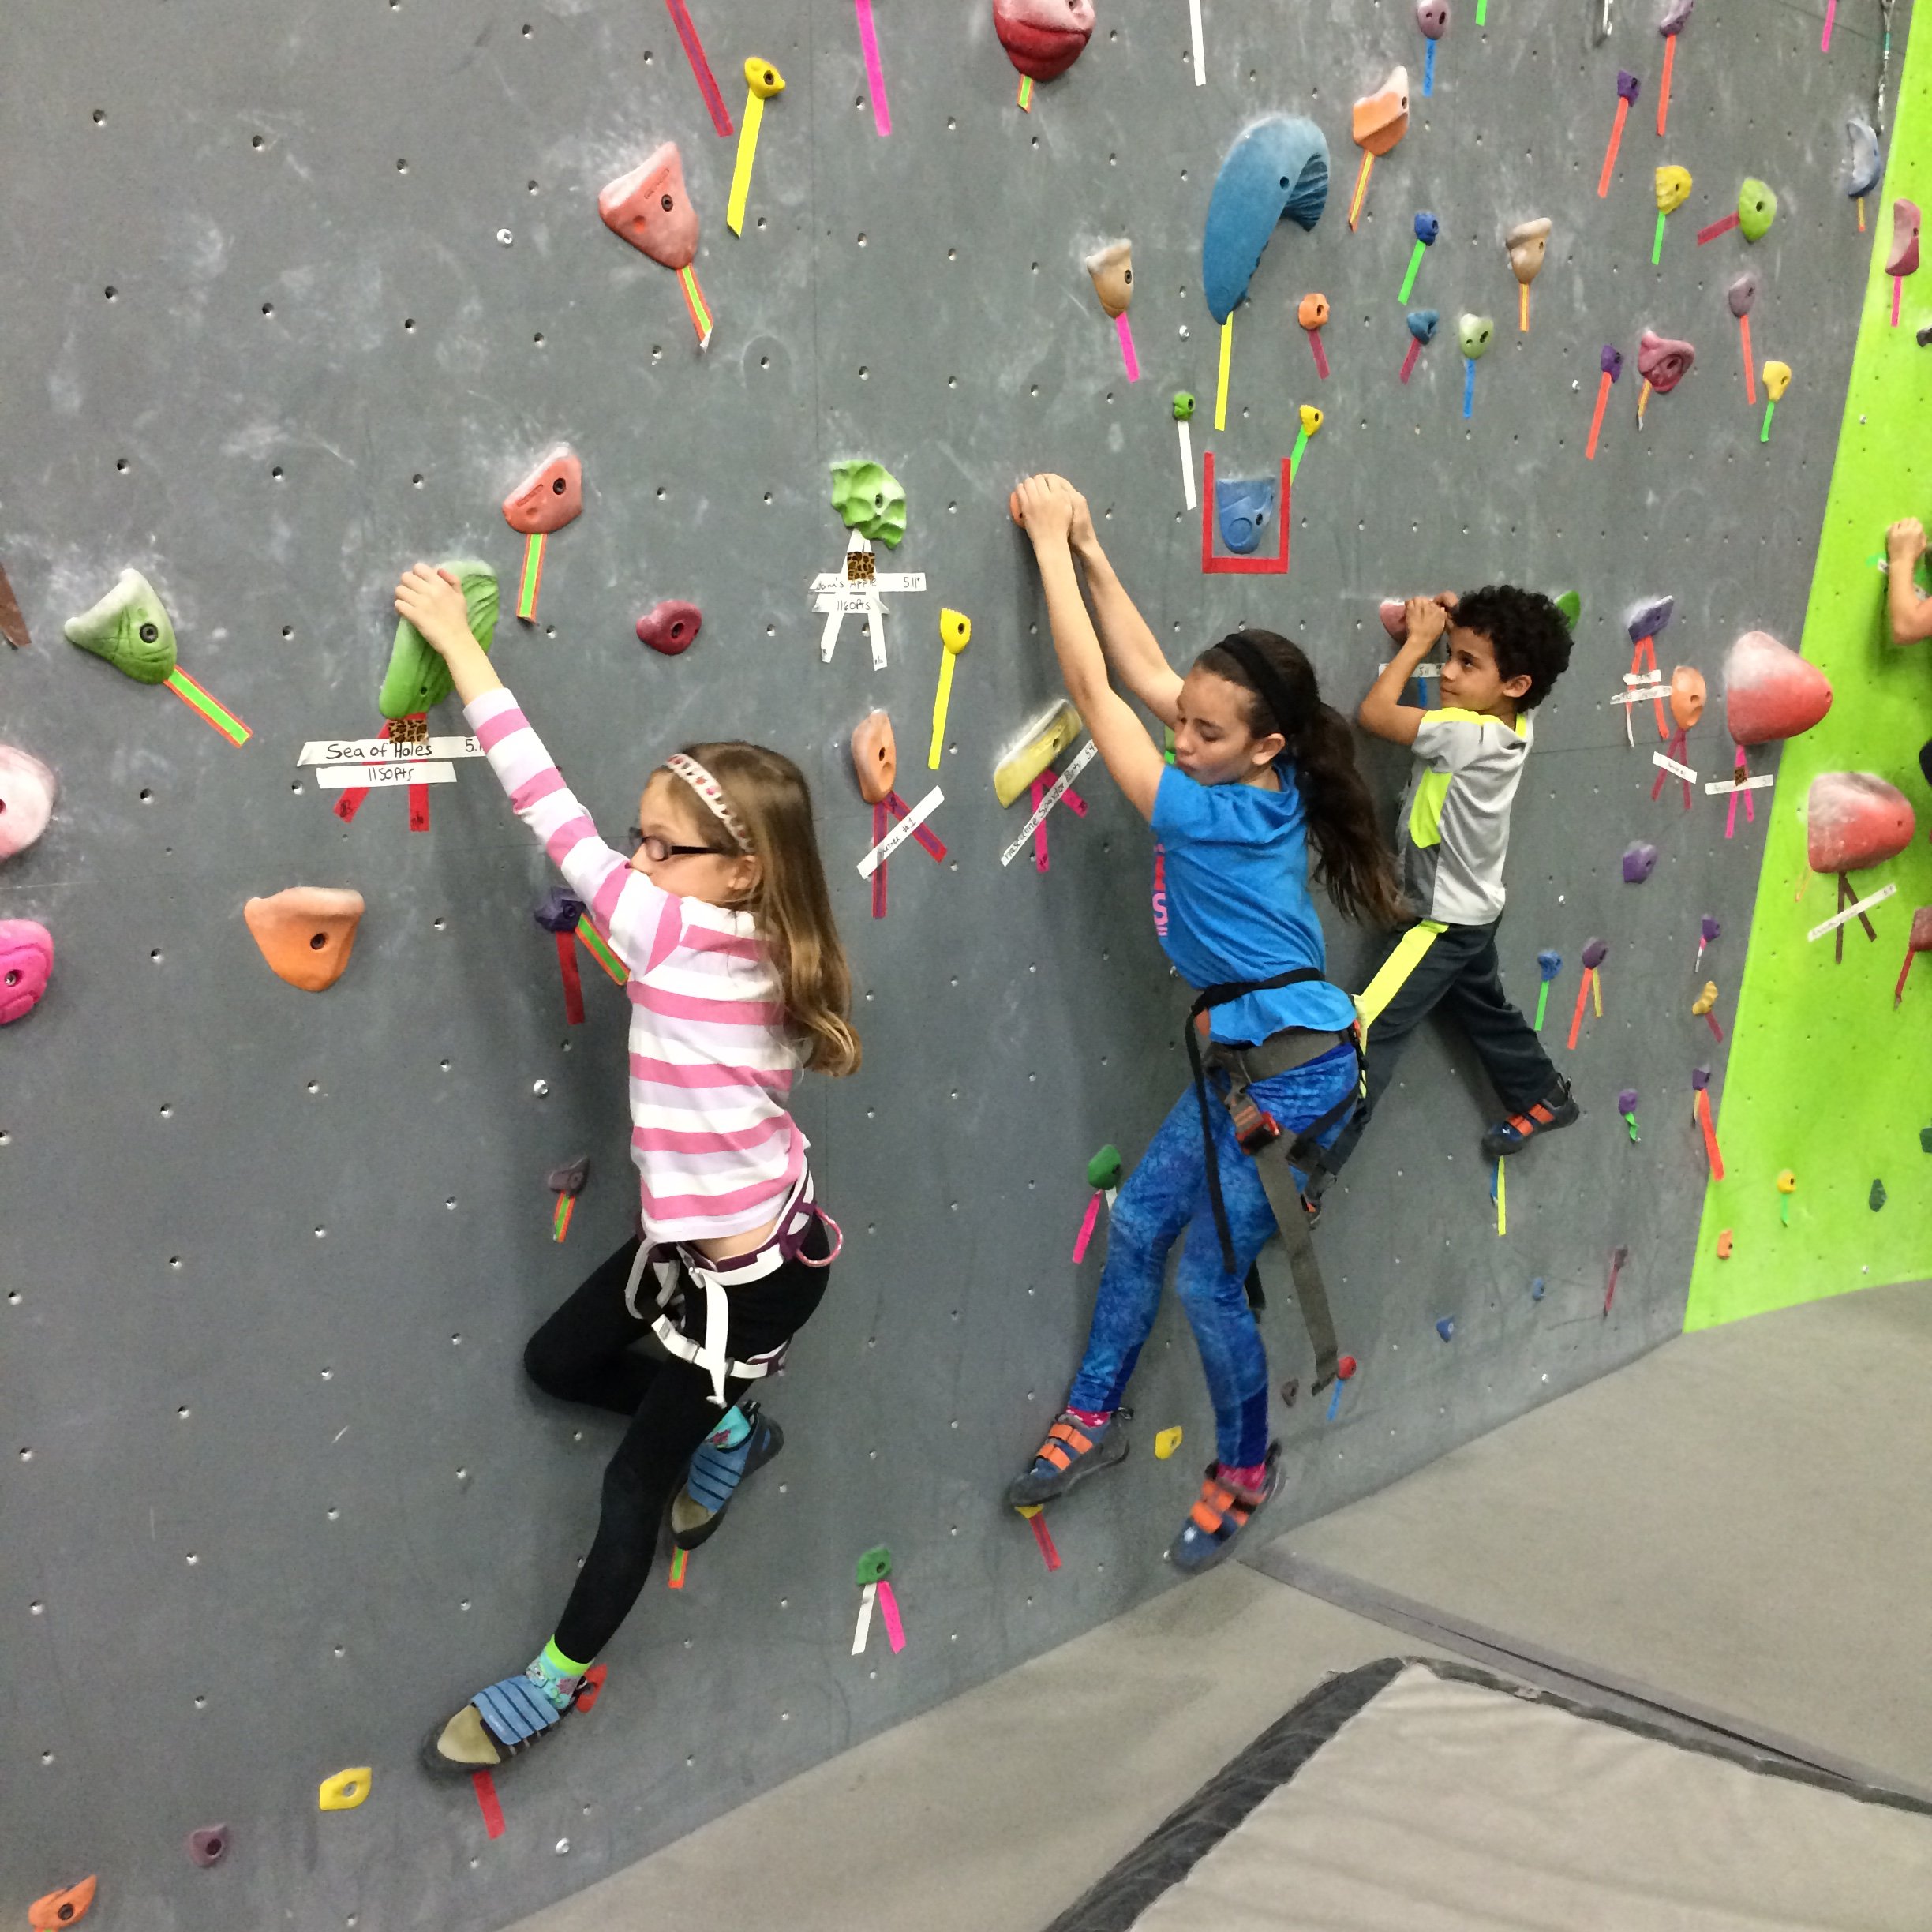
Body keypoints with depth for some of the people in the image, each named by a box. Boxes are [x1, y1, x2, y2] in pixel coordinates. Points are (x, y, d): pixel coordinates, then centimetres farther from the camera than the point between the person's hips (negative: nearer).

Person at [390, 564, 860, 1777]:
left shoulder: (682, 939, -26)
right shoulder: (750, 951, -5)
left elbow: (557, 821, -25)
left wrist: (460, 646, -20)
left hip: (756, 1267, -8)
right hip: (706, 1238, 8)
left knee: (636, 1478, 11)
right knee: (558, 1361, 22)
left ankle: (558, 1680, 32)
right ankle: (729, 1428, 38)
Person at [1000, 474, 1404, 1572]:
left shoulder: (1209, 817, -22)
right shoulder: (1273, 795, 0)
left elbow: (1093, 692, -18)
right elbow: (1143, 672, 6)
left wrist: (1051, 544, -11)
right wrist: (1087, 547, 4)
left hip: (1294, 1076, -9)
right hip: (1249, 1061, 9)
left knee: (1208, 1276, 3)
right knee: (1138, 1222, 11)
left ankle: (1248, 1468, 26)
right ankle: (1096, 1417, 26)